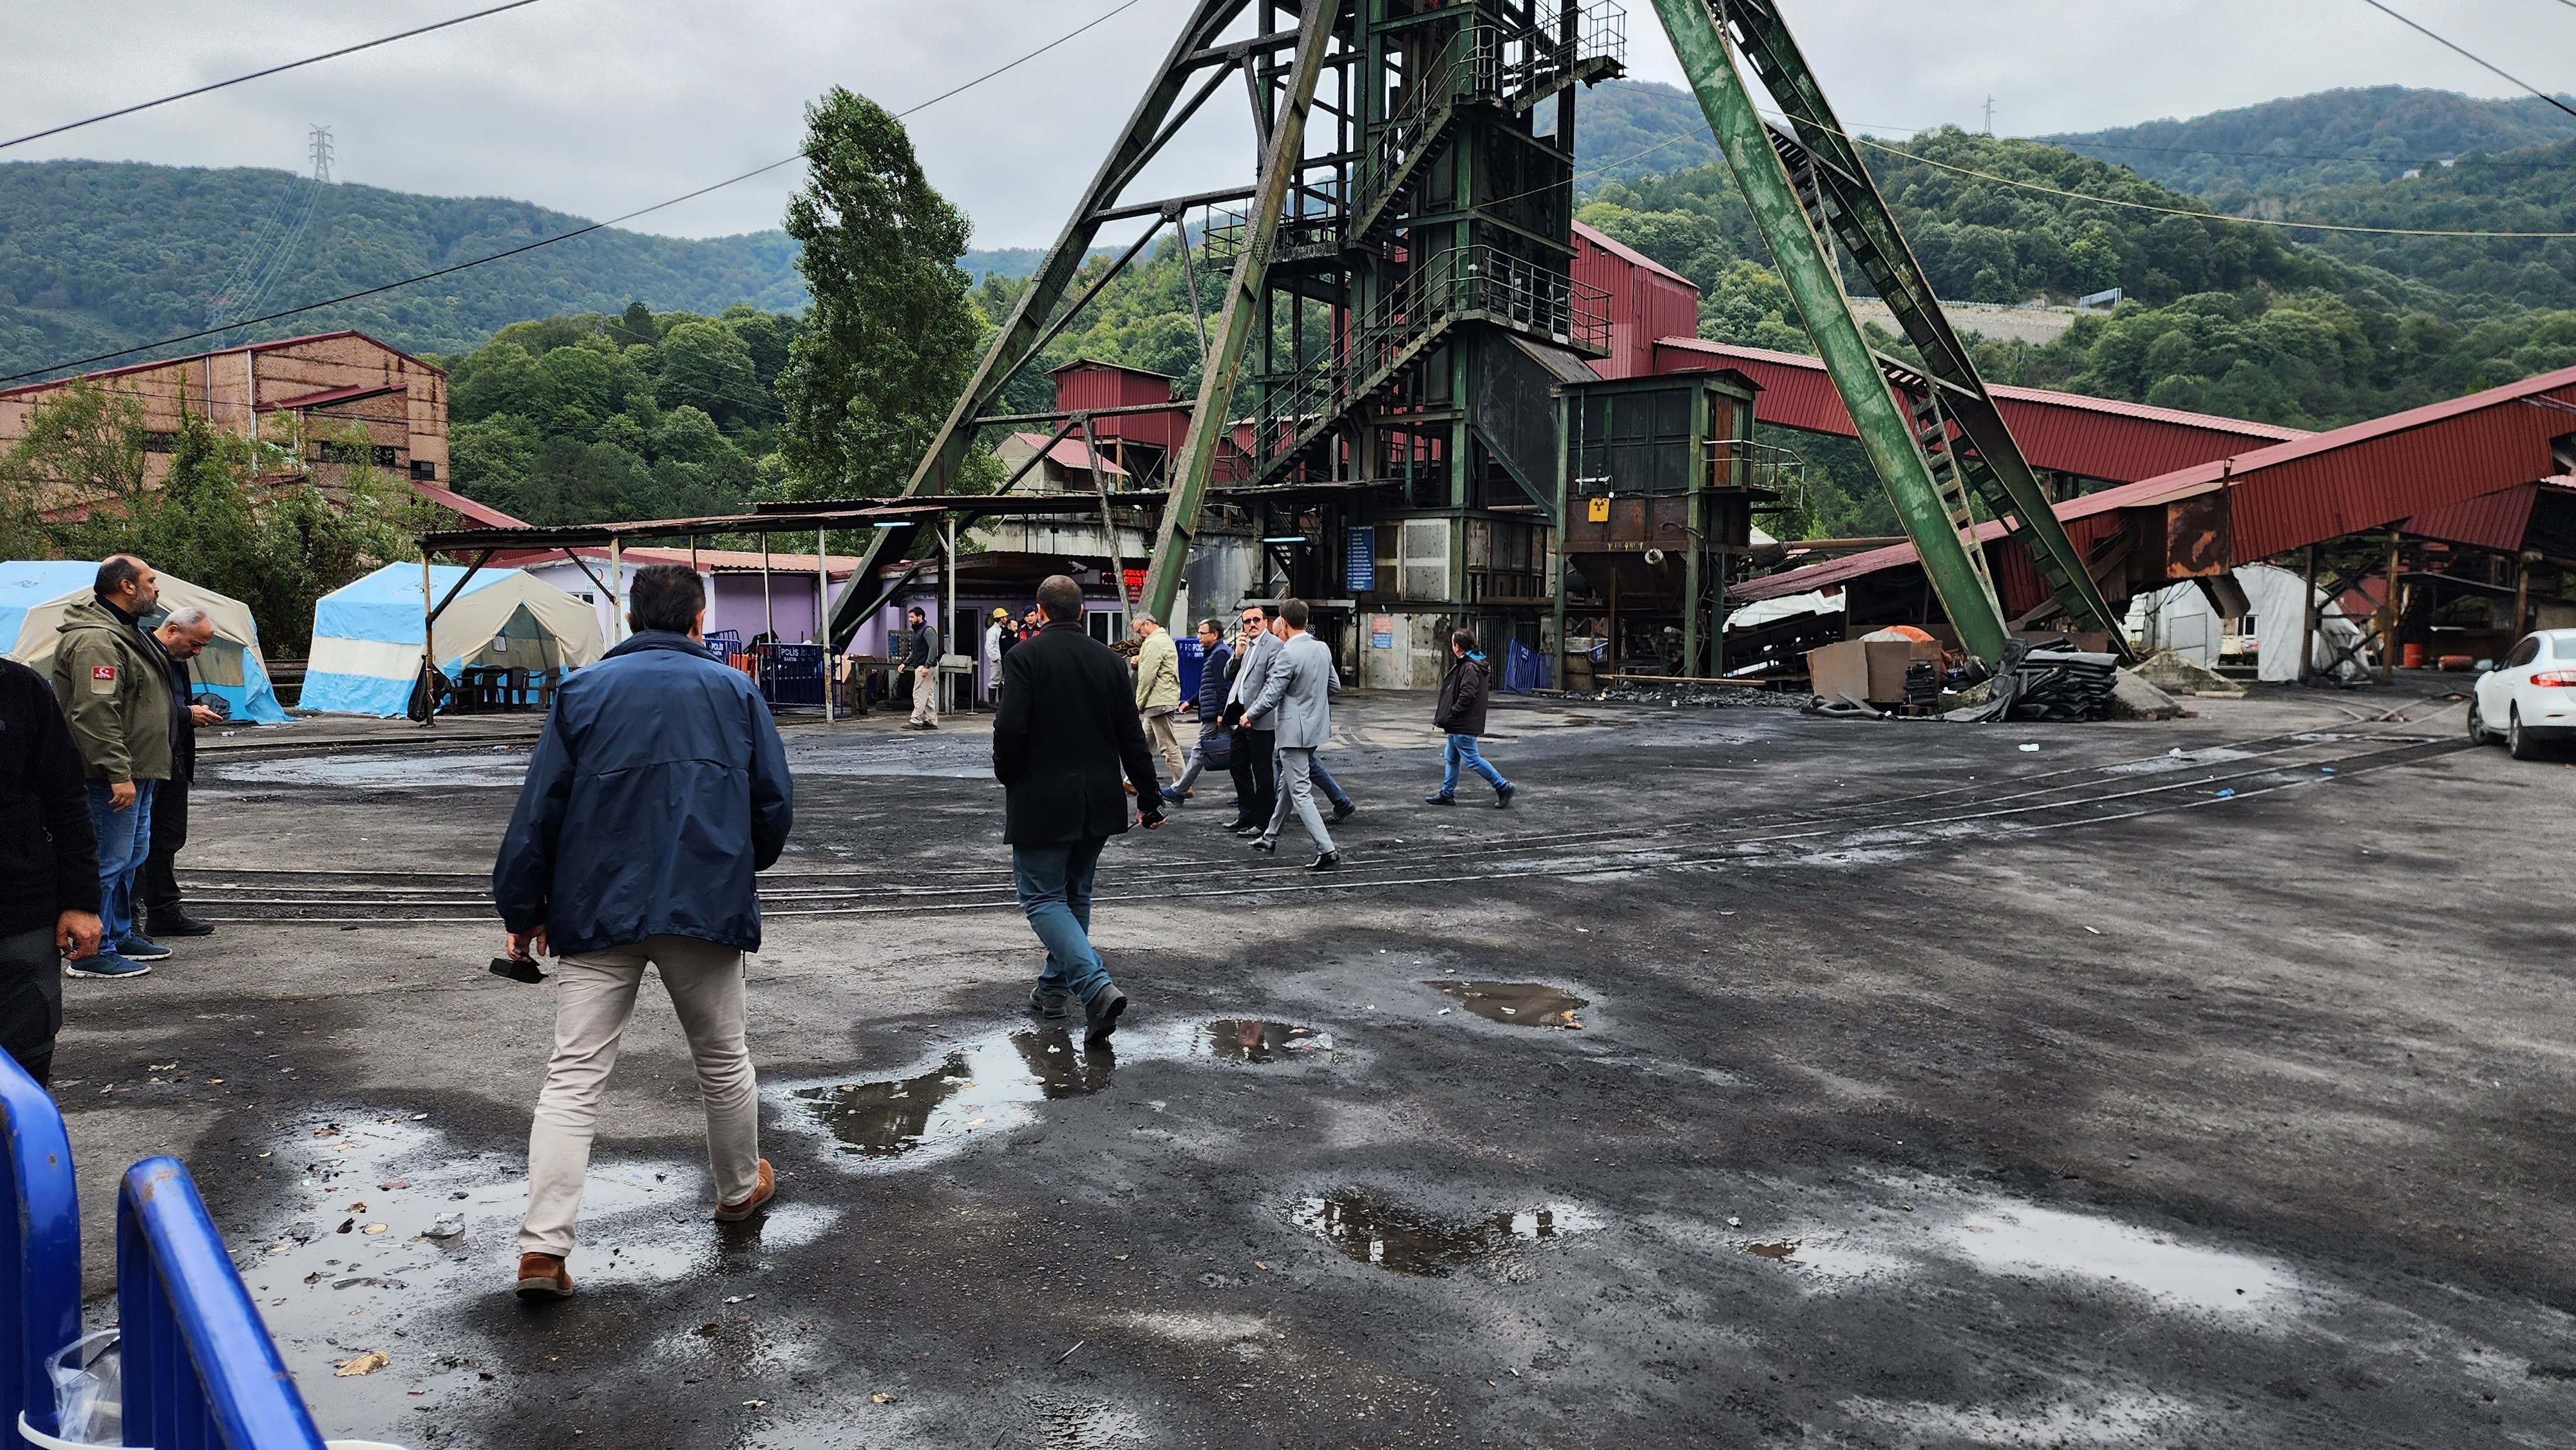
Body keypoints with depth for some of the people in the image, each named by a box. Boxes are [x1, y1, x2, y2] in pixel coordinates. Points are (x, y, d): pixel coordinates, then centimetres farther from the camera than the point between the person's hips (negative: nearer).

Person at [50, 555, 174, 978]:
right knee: (109, 862, -6)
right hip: (113, 778, -11)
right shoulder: (96, 641, -19)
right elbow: (95, 716, -26)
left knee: (130, 857, 19)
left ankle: (121, 935, 31)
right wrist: (118, 774, -27)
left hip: (135, 773, 11)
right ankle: (94, 953, 1)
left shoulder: (124, 632, 17)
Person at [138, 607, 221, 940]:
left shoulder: (176, 659, 16)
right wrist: (189, 715, -16)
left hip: (174, 762, 10)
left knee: (169, 841, 14)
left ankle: (165, 913, 21)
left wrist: (200, 710, 9)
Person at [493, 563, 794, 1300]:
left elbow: (538, 811, 3)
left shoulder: (583, 692, 5)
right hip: (706, 906, 0)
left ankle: (543, 1246, -7)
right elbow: (776, 805, 7)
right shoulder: (735, 692, 6)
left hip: (597, 909, 0)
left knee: (573, 1075, 0)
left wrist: (522, 910, 11)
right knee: (723, 1059, 17)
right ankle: (741, 1188, 35)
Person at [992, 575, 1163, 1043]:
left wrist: (1007, 777, 1)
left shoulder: (1026, 657, -11)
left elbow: (1010, 728, -18)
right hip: (1098, 804, 6)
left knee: (1044, 899, -1)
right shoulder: (1110, 660, 5)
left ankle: (1097, 987, -18)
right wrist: (1149, 797, 13)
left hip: (1041, 802, -6)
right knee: (1075, 896, 18)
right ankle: (1055, 990, 27)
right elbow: (1132, 736, 6)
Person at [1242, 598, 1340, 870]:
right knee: (1288, 782, 22)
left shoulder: (1288, 654, -20)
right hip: (1317, 725, 9)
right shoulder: (1323, 648, 4)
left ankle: (1327, 850, -11)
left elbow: (1271, 697, -19)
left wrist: (1249, 716, -2)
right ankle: (1271, 836, 36)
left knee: (1300, 792, -5)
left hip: (1294, 730, -9)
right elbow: (1334, 684, 15)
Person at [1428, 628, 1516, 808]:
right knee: (1451, 758, 15)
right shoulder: (1464, 664, 13)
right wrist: (1444, 717, 15)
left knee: (1471, 759, -6)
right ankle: (1447, 794, 22)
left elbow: (1466, 697, -25)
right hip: (1459, 725, 11)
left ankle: (1504, 787, -1)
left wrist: (1448, 716, -19)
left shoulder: (1470, 668, -20)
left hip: (1464, 725, -11)